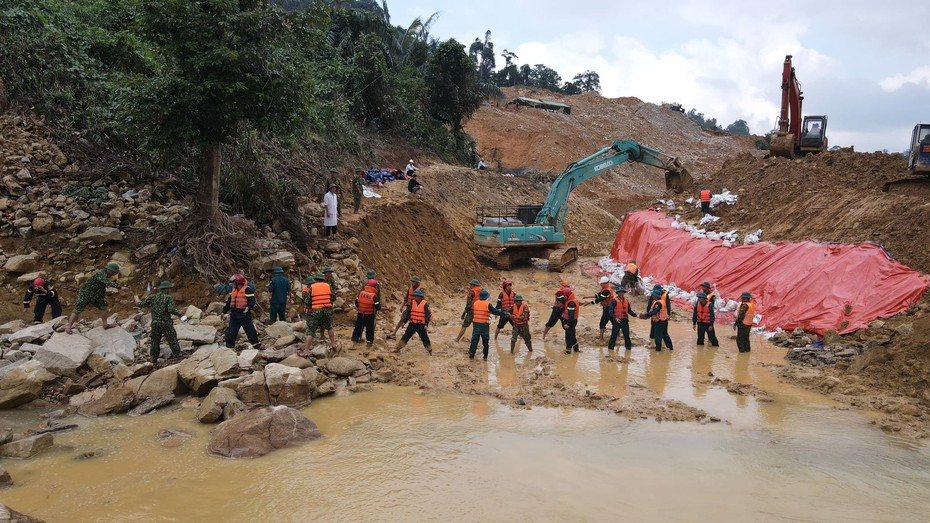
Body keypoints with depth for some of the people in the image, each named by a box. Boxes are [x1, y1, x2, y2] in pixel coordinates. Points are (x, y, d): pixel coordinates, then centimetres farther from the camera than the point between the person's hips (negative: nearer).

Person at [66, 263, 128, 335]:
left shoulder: (105, 274, 1)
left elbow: (103, 286, 13)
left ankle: (105, 324, 18)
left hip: (94, 296, 9)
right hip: (85, 294, -9)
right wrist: (120, 288, -50)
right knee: (77, 311, -4)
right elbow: (108, 283, -45)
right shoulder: (101, 274, -29)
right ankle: (68, 328, 5)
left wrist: (104, 296, 1)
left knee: (103, 307, 7)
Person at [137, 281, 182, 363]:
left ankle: (154, 358, 15)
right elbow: (171, 310, -19)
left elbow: (142, 304, 6)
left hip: (155, 323, 4)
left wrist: (137, 304, 28)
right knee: (172, 339, 6)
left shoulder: (153, 297, 6)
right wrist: (179, 314, -4)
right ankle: (177, 354, 7)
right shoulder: (169, 298, -6)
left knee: (155, 341, 13)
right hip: (166, 323, -4)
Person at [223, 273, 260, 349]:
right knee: (231, 331, 9)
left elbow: (252, 300, -18)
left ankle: (256, 344, 7)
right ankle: (229, 346, 17)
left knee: (250, 330, -4)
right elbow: (228, 303, 21)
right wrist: (225, 312, 22)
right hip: (234, 314, 7)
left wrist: (248, 308, -34)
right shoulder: (234, 291, 13)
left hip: (244, 314, -7)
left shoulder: (247, 290, -11)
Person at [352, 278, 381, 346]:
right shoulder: (374, 295, -14)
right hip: (370, 315, -3)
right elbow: (378, 307, -16)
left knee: (358, 326, 14)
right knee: (369, 328, 8)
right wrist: (376, 310, 6)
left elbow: (356, 302, 6)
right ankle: (369, 341, 11)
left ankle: (355, 339, 17)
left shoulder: (361, 293, -2)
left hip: (360, 314, 3)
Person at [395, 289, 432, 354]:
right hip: (412, 324, 3)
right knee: (405, 336, -1)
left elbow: (428, 315, -12)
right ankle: (397, 348, 1)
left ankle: (430, 351, 20)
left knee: (425, 338, 6)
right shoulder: (412, 303, 4)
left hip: (421, 325, -3)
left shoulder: (425, 304, -9)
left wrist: (426, 324, -20)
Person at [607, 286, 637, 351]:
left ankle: (628, 346, 21)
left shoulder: (626, 301, 9)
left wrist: (636, 315, 2)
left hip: (625, 320, 5)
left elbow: (629, 311, 15)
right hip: (617, 320, -5)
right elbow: (610, 312, -15)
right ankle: (610, 347, 7)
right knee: (614, 335, -2)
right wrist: (615, 318, -27)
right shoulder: (614, 301, -10)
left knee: (627, 335, 9)